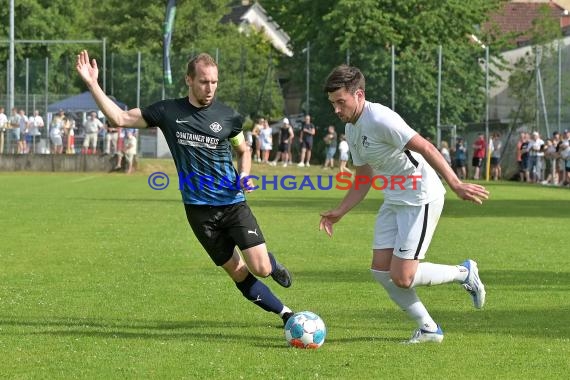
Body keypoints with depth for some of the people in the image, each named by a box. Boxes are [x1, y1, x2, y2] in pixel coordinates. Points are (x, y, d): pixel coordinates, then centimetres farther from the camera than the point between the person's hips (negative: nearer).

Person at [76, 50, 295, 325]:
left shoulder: (228, 116, 0)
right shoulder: (168, 112, 0)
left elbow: (243, 151, 17)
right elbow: (120, 118, 2)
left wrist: (244, 177, -3)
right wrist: (93, 85, -6)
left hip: (233, 203, 0)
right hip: (198, 209, 0)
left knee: (260, 269, -10)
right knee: (238, 274, 2)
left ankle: (274, 265, 28)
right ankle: (285, 313, 18)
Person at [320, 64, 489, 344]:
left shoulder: (380, 119, -21)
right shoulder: (351, 129, 9)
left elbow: (425, 148, -26)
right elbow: (363, 180, 19)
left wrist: (455, 184, -32)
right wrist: (338, 213, 11)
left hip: (421, 198, -9)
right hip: (394, 200, 9)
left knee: (402, 277, -12)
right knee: (380, 269, 1)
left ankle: (464, 273, 12)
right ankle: (428, 329, 12)